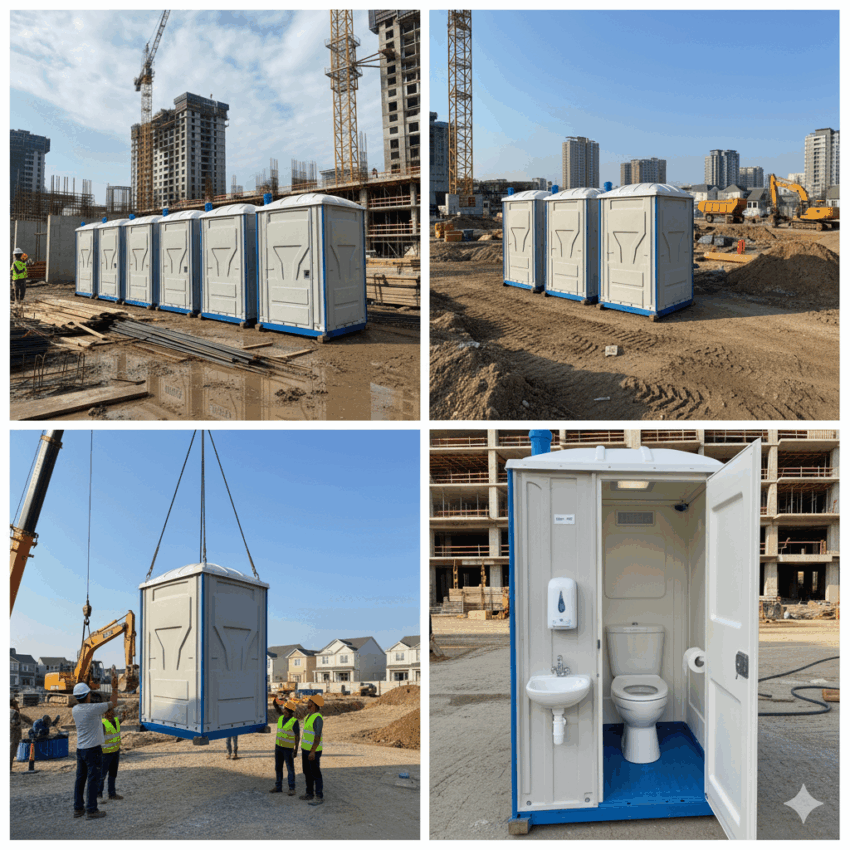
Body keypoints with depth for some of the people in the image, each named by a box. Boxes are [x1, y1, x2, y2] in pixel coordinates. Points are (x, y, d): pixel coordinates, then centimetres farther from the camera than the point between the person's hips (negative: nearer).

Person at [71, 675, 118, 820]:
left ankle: (78, 808, 19)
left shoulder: (75, 710, 1)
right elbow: (113, 703, -5)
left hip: (80, 748, 7)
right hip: (93, 749, -7)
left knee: (80, 779, 13)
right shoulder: (93, 708, -17)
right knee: (93, 779, -1)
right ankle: (91, 810, 1)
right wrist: (114, 688, 2)